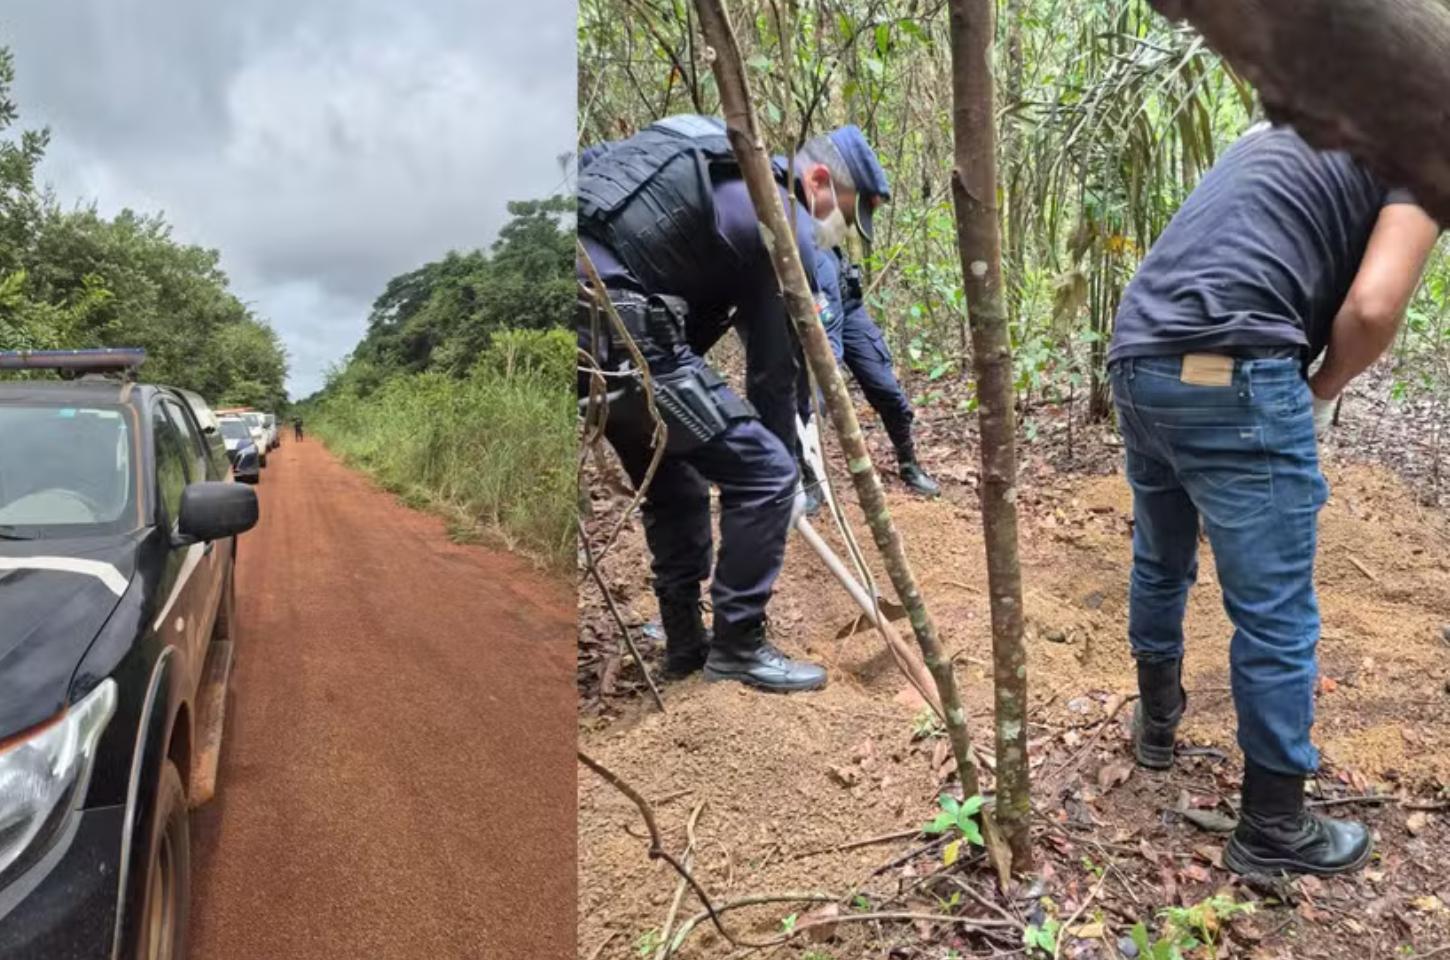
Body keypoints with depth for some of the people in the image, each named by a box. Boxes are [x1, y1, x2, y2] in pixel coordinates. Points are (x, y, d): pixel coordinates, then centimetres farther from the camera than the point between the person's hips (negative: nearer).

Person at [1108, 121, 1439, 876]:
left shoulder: (1283, 132, 29)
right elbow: (1373, 307, -10)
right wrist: (1321, 394, 9)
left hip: (1137, 362, 8)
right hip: (1231, 378, -8)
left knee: (1159, 565, 25)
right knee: (1276, 616, 4)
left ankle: (1157, 721, 44)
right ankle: (1273, 828, 17)